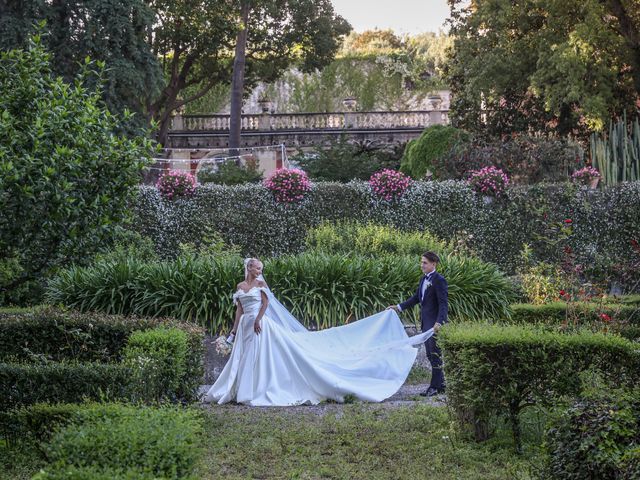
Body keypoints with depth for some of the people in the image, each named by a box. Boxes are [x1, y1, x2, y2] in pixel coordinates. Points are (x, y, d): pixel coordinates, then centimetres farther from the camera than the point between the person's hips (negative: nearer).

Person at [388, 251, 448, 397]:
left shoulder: (439, 280, -14)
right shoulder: (424, 279, 13)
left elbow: (443, 304, -19)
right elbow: (416, 298, 21)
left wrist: (439, 322, -30)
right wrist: (398, 307, 18)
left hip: (435, 324, -9)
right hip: (426, 323, 9)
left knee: (435, 355, -3)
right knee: (431, 355, 13)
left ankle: (437, 386, 3)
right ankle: (439, 384, 21)